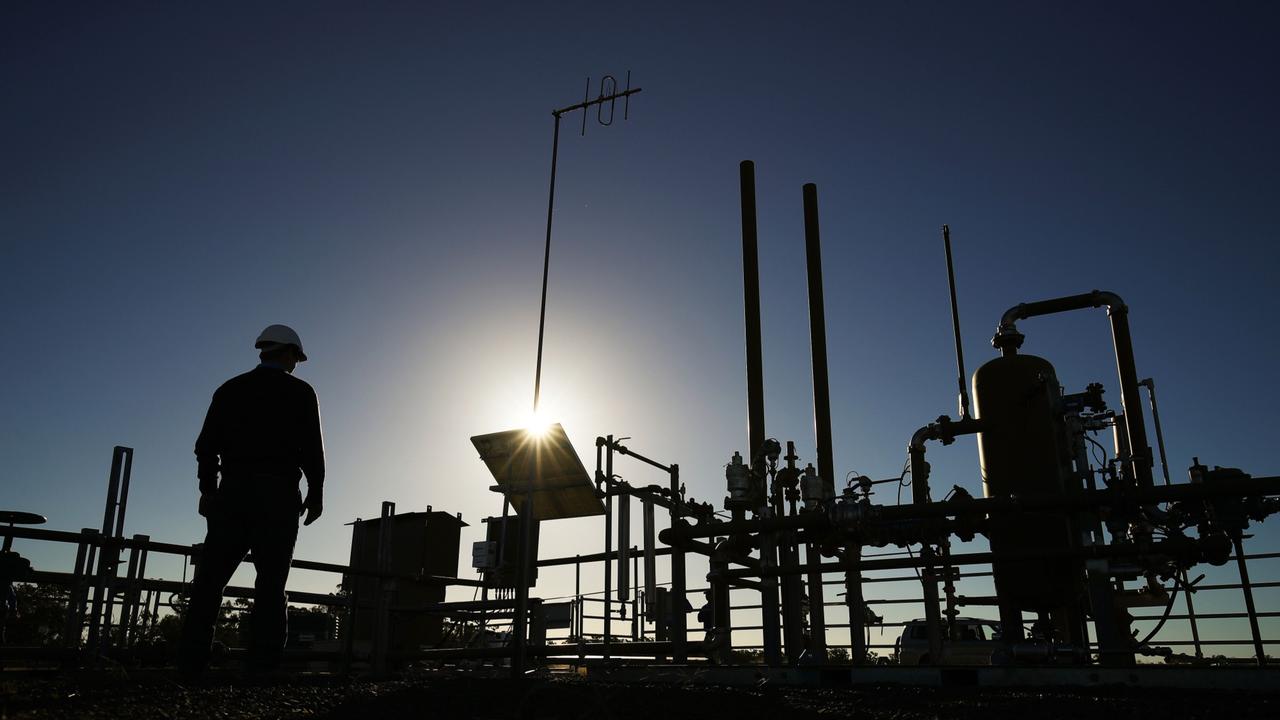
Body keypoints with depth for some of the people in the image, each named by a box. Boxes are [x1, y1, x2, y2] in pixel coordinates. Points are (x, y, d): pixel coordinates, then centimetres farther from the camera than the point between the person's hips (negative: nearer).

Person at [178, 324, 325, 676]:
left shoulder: (230, 389, 13)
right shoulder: (299, 392, 3)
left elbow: (207, 445, 8)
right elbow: (312, 449, -4)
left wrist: (208, 489, 14)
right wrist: (315, 493, 4)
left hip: (232, 491, 3)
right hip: (277, 495, -3)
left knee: (210, 579, 5)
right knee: (270, 584, -2)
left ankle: (190, 664, -1)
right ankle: (262, 667, -6)